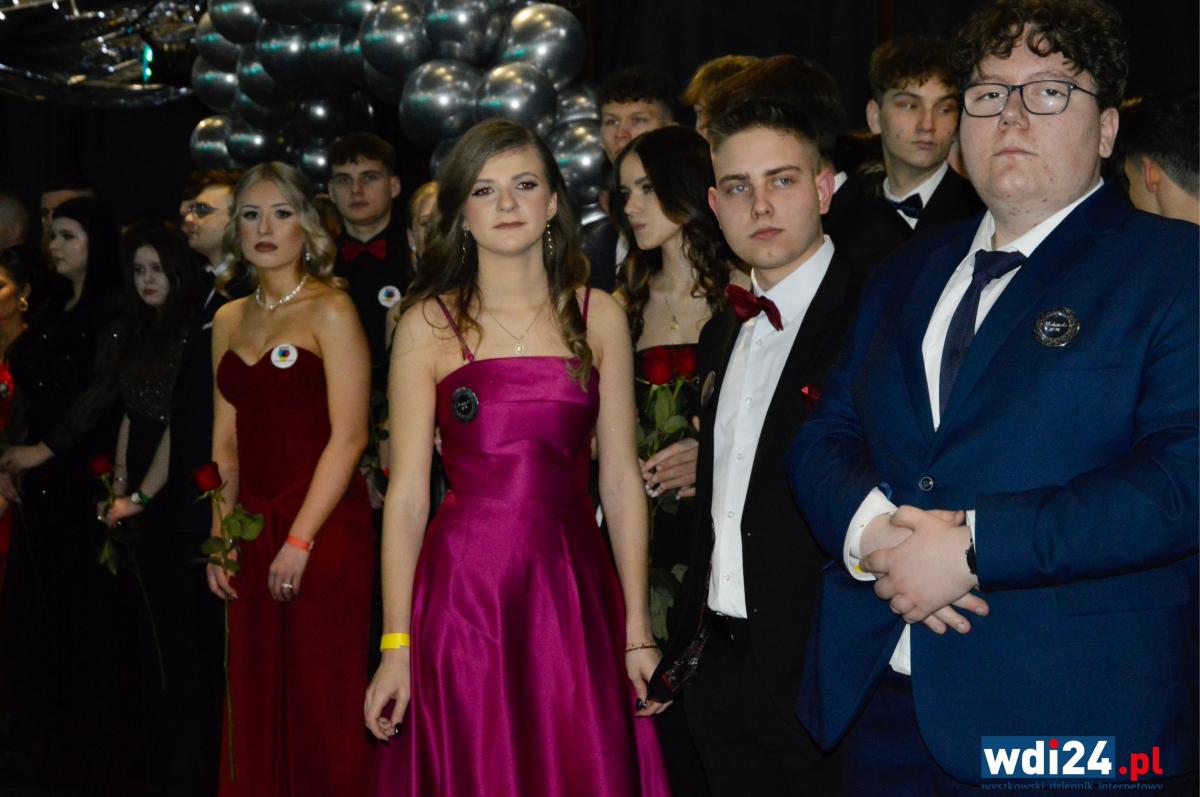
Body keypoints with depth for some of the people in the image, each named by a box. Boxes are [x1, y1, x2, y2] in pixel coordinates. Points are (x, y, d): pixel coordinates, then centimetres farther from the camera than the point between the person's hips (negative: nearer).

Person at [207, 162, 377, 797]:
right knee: (256, 702, 10)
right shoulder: (229, 321, 14)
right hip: (254, 530, 6)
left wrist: (300, 540, -15)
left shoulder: (331, 311, -5)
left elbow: (348, 436, -12)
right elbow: (226, 440, 15)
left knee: (323, 703, -1)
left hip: (325, 530, -6)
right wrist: (221, 538, 6)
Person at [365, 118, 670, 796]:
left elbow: (621, 479, 4)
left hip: (574, 594, 2)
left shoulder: (598, 316, 5)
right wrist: (396, 646, -6)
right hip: (462, 592, -1)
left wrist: (638, 629, 0)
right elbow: (408, 491, -2)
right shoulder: (429, 325, 0)